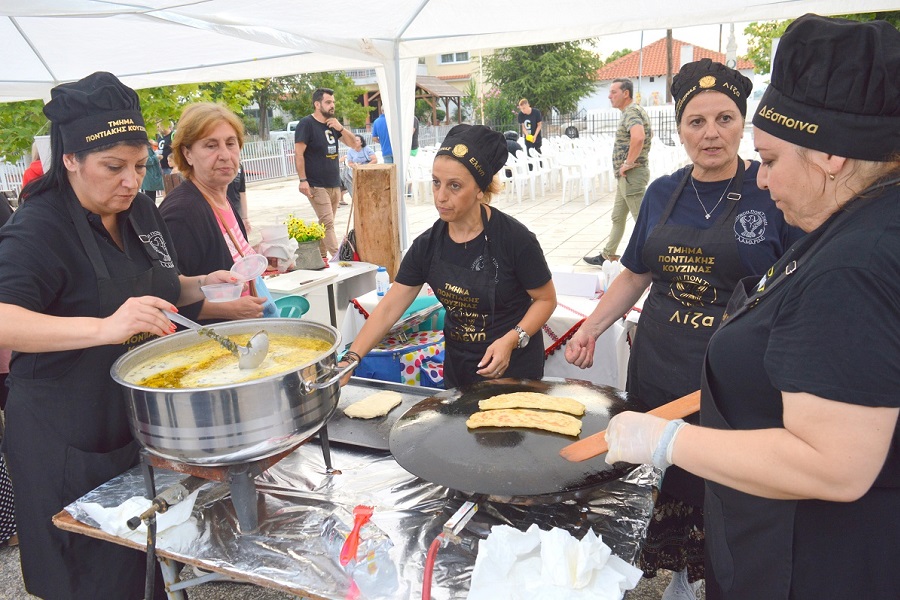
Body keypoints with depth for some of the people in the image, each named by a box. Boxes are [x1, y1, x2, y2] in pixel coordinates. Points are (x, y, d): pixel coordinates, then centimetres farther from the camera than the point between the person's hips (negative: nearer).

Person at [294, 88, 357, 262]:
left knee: (326, 223, 11)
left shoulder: (332, 123, 14)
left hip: (334, 184, 7)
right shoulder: (306, 123, -7)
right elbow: (298, 154, -12)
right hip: (317, 185, -7)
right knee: (328, 224, -12)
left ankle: (321, 256, 19)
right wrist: (303, 180, -19)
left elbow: (352, 142, 13)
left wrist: (341, 128, -5)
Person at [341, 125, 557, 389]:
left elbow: (546, 299, -9)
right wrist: (351, 358, -16)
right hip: (458, 366, 4)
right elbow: (389, 308, -6)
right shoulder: (428, 244, -6)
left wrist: (511, 340, -24)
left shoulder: (514, 238, -19)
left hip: (513, 366, -4)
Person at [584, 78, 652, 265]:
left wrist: (628, 163, -25)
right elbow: (648, 134, 33)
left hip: (631, 174, -11)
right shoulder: (635, 110, 17)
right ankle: (607, 256, 26)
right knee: (618, 218, 17)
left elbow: (638, 137, -36)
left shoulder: (631, 112, -16)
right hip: (625, 176, 11)